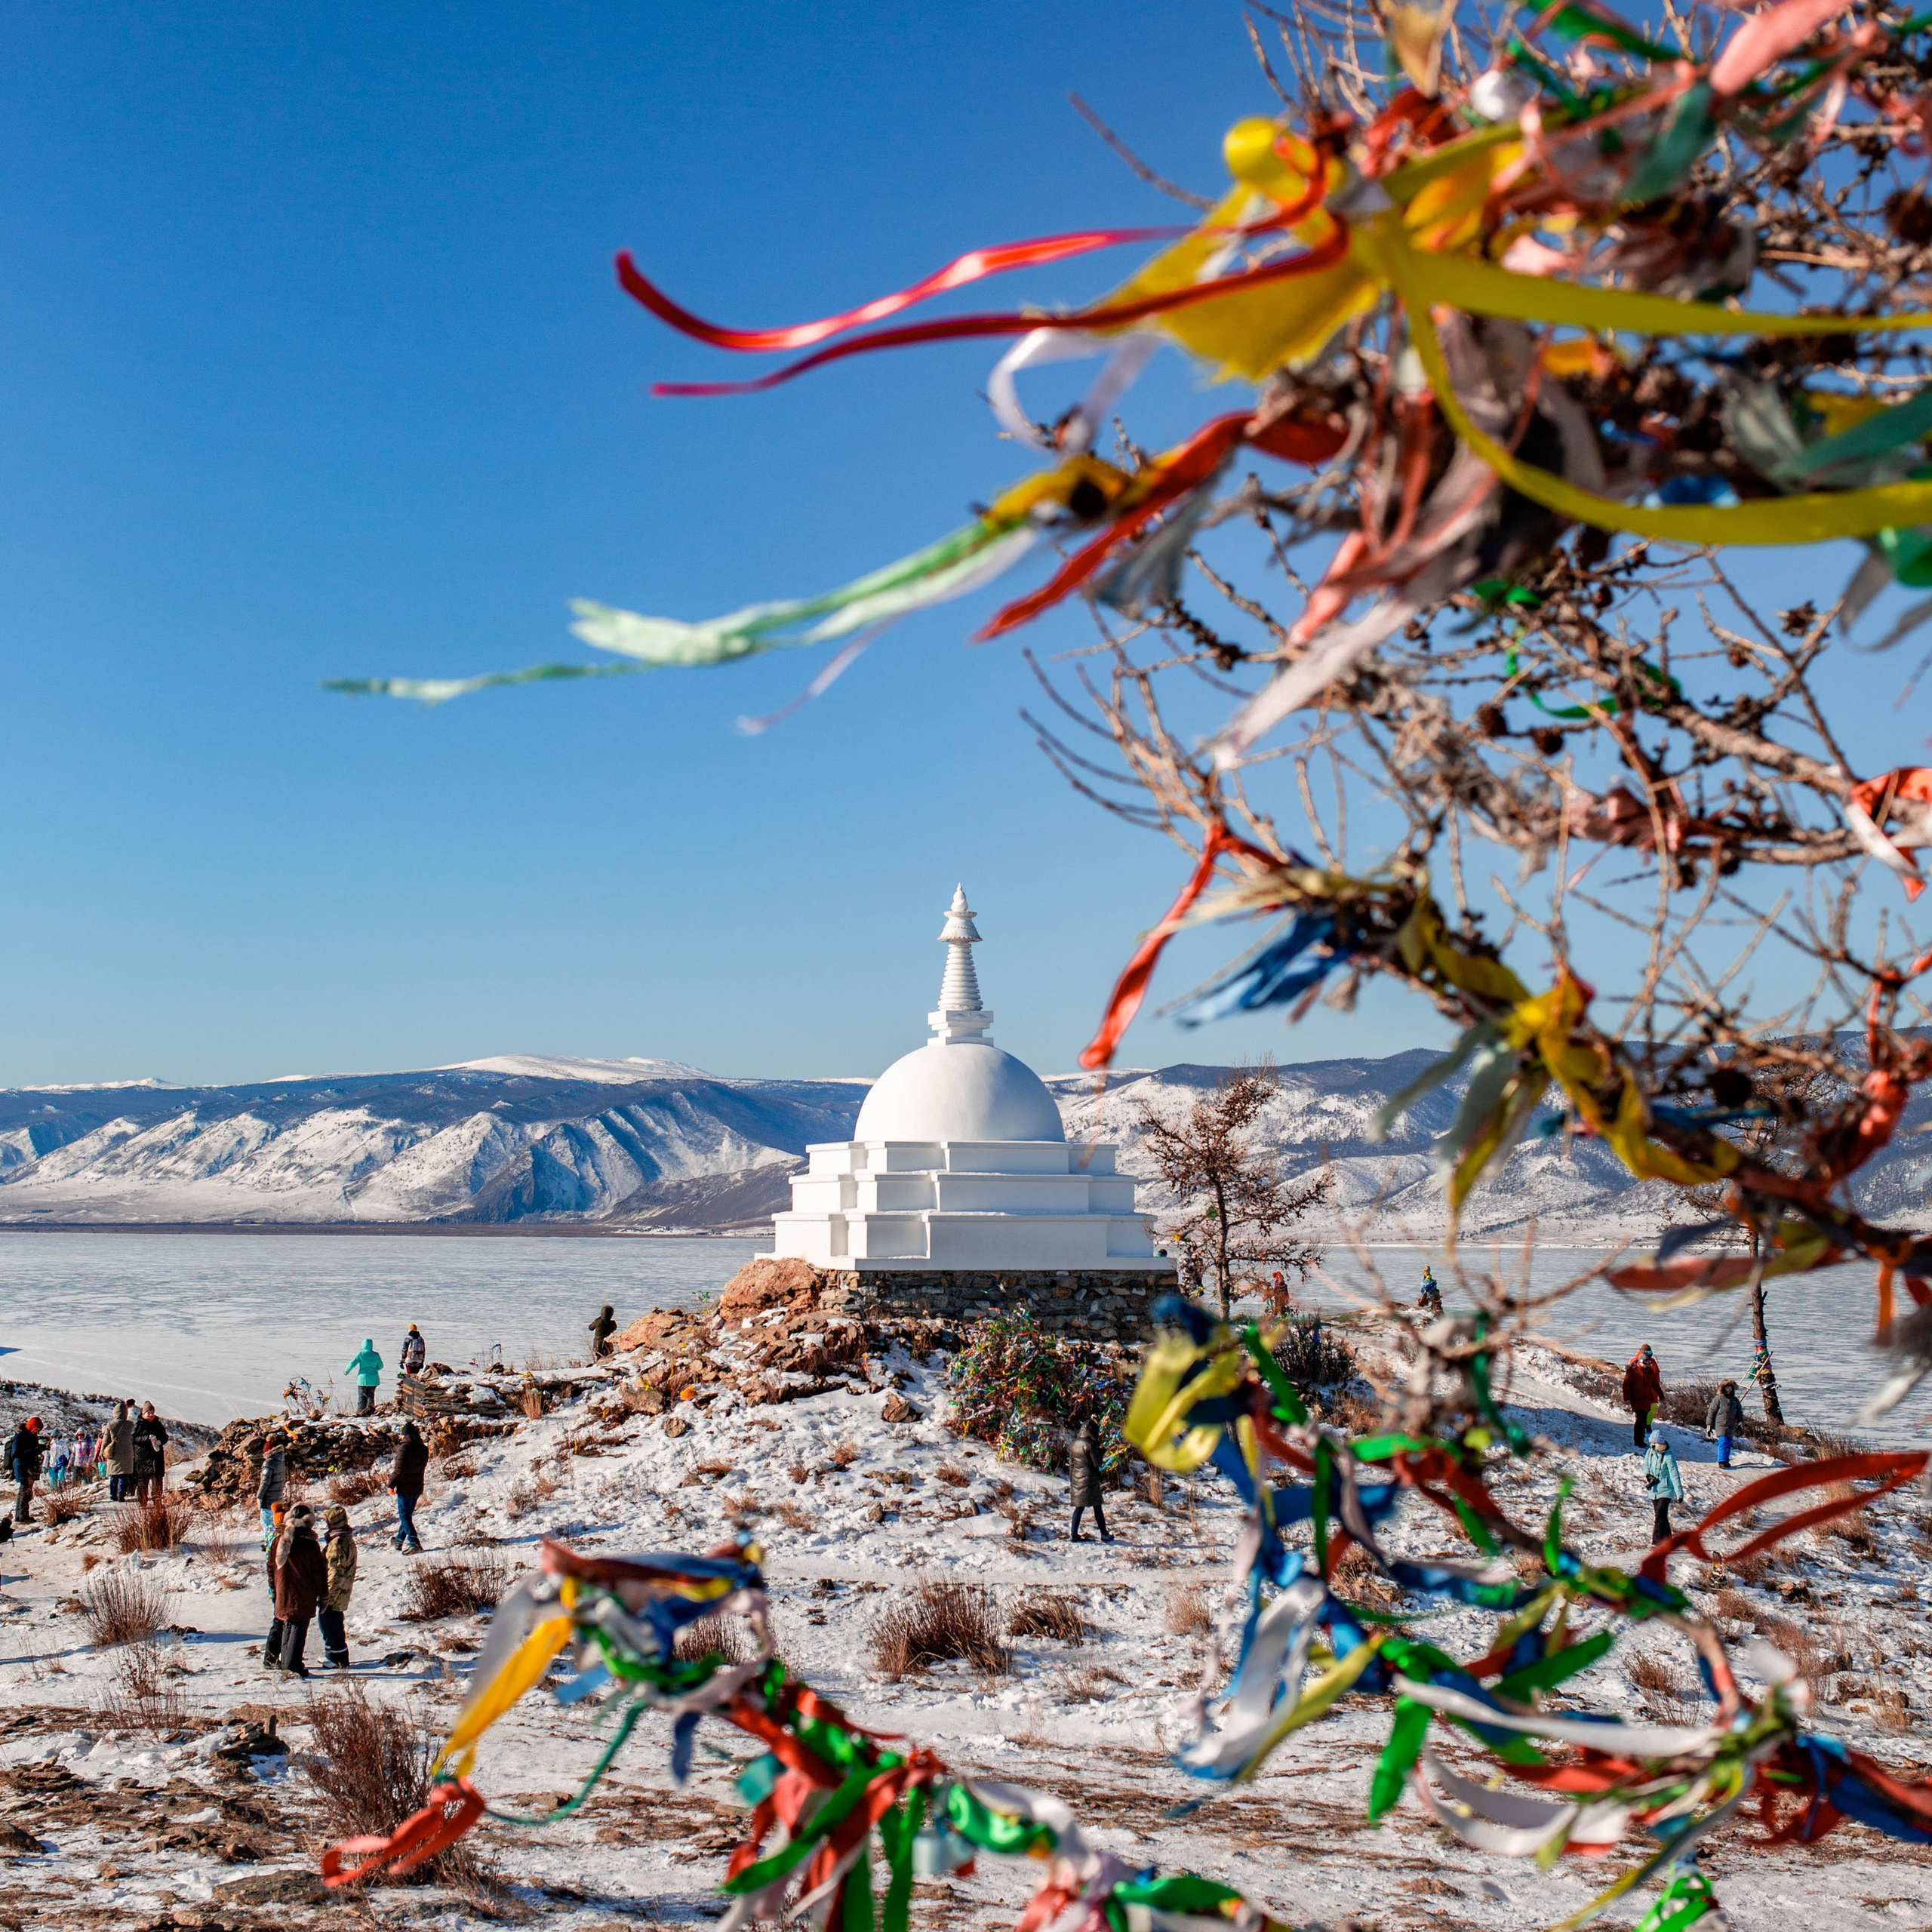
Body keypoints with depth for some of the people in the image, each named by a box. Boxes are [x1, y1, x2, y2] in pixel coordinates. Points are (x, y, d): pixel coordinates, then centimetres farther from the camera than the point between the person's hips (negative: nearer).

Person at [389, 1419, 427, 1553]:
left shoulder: (404, 1448, -17)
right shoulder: (423, 1449, 5)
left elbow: (399, 1470, -20)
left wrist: (391, 1485, -9)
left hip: (405, 1488, -7)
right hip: (417, 1487, 7)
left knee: (404, 1516, -2)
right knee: (408, 1514, 20)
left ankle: (414, 1542, -13)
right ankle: (400, 1539, 32)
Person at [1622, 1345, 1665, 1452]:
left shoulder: (1650, 1371, 8)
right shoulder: (1633, 1371, -8)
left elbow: (1655, 1384, 19)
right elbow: (1626, 1385, -10)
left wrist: (1661, 1396, 19)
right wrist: (1627, 1398, -17)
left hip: (1647, 1400, 5)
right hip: (1636, 1400, -5)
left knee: (1644, 1420, 8)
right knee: (1639, 1420, -9)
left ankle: (1641, 1440, 19)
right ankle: (1637, 1442, -2)